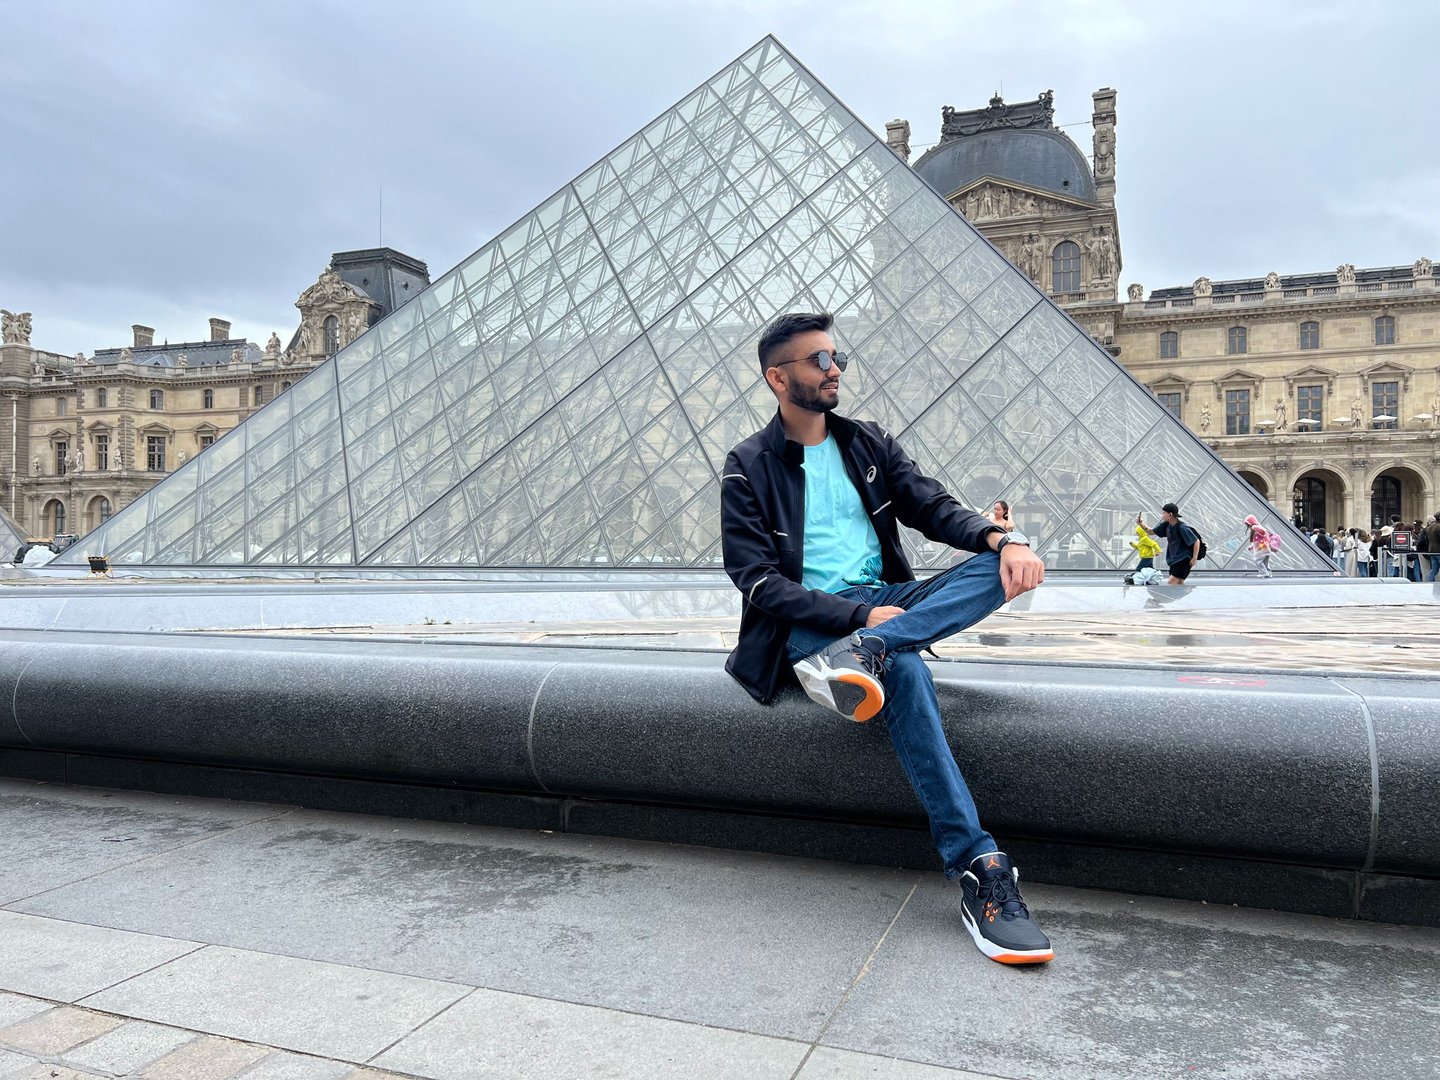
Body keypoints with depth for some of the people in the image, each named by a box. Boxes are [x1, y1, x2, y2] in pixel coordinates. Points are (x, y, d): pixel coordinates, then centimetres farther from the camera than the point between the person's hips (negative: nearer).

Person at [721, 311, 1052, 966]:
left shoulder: (868, 443, 15)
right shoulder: (749, 468, -1)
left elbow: (934, 508, 8)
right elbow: (759, 581, -10)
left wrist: (1002, 538, -15)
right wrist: (860, 615, -22)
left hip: (884, 600, 5)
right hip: (805, 624, -5)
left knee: (1000, 567, -19)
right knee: (903, 669, -36)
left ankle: (857, 655, -39)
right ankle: (979, 869, -35)